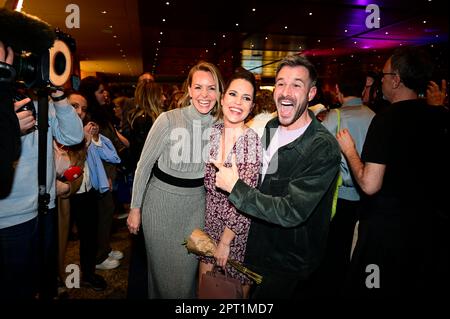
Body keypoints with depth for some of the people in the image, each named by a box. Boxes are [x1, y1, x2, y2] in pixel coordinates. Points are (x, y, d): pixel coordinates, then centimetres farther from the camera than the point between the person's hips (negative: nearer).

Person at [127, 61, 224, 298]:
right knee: (162, 268, 14)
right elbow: (144, 164, -7)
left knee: (187, 270, 16)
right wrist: (135, 208, -5)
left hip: (196, 205, 3)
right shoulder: (168, 120, -15)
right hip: (161, 202, -2)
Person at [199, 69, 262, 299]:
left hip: (239, 225, -4)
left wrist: (226, 240, -12)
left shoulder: (254, 140, -19)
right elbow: (207, 182, 7)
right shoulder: (212, 132, -4)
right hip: (210, 218, 5)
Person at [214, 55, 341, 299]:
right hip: (255, 248, 7)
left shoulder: (324, 148, -25)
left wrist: (234, 186, -23)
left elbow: (291, 212, -30)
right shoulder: (268, 127, -2)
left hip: (288, 266, -6)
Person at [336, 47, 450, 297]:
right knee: (422, 286, 24)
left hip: (387, 228, -6)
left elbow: (369, 185, -23)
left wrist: (349, 150, -7)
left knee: (376, 288, 14)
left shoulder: (386, 120, -19)